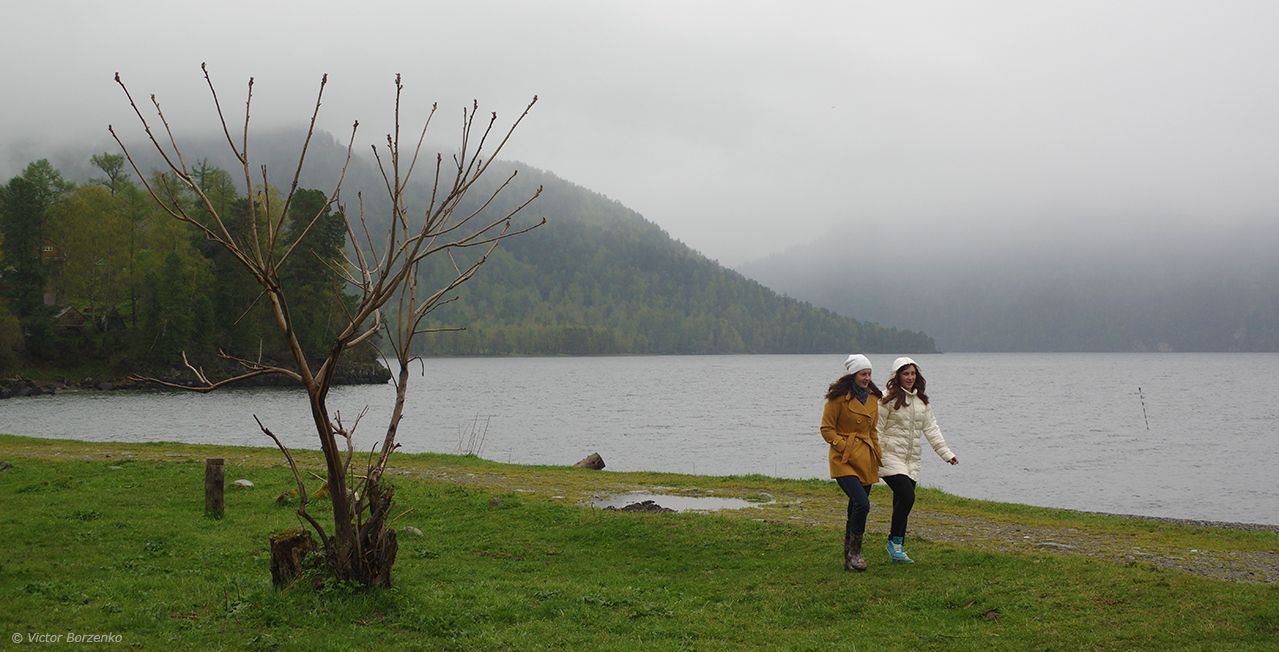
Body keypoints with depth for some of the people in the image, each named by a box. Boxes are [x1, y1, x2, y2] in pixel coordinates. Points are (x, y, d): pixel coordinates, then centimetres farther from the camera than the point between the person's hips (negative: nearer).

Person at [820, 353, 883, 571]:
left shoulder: (872, 397, 13)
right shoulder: (839, 397, -9)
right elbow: (826, 429, -6)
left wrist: (876, 450, 12)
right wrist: (843, 447, -15)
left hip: (866, 459, 7)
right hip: (844, 459, -7)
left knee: (856, 508, 9)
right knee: (862, 503, -21)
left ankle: (849, 559, 21)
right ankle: (853, 552, -6)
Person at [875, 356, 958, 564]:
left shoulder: (922, 401, 13)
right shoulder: (889, 399, -6)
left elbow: (931, 429, 13)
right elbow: (877, 428, -8)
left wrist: (946, 453, 6)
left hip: (912, 459, 6)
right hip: (890, 456, -6)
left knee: (902, 502, 7)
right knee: (907, 496, -18)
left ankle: (898, 548, 14)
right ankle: (894, 541, -4)